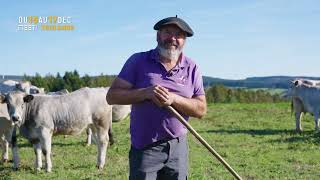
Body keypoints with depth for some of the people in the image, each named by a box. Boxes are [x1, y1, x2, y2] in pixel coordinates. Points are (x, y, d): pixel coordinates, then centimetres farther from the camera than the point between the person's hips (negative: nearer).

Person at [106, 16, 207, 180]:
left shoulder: (192, 68, 3)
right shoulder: (138, 61, -2)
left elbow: (201, 109, -1)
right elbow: (112, 96, -6)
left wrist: (174, 98, -18)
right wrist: (145, 93, -19)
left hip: (178, 147, 3)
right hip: (144, 148, -2)